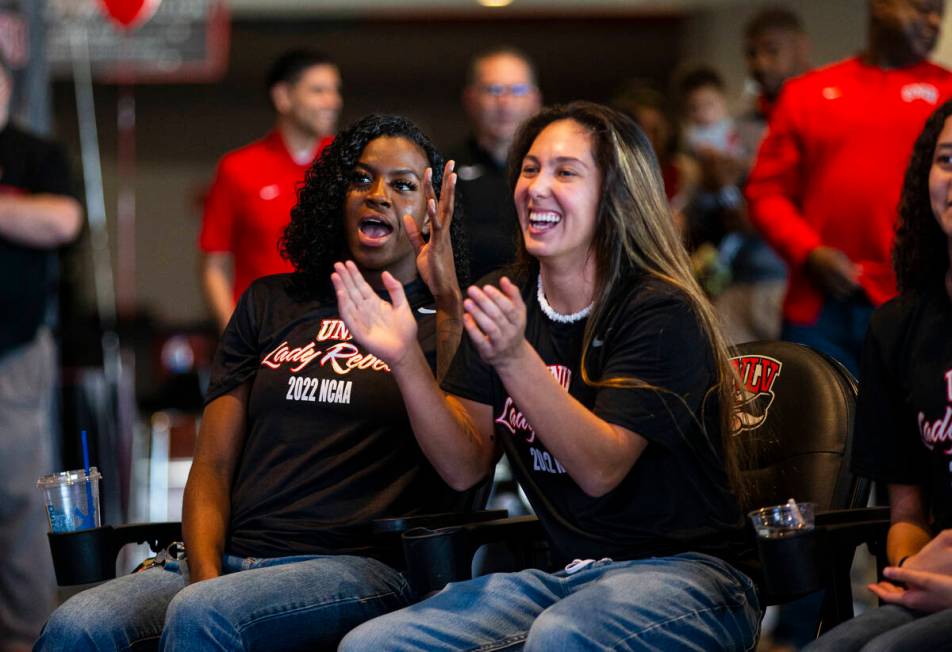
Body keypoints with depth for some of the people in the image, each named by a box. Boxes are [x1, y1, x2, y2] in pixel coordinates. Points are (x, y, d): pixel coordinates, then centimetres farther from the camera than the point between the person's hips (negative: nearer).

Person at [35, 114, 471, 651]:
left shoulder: (446, 320, 10)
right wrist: (207, 580, -5)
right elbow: (213, 466, 15)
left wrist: (448, 304, -12)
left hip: (354, 564, -3)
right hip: (232, 559, 4)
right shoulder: (271, 304, 21)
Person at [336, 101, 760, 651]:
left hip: (682, 569, -6)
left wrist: (515, 359, -33)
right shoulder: (505, 301, 9)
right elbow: (466, 467, 3)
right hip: (563, 572, 6)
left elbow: (601, 470, -21)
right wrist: (405, 360, -12)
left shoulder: (661, 312, -10)